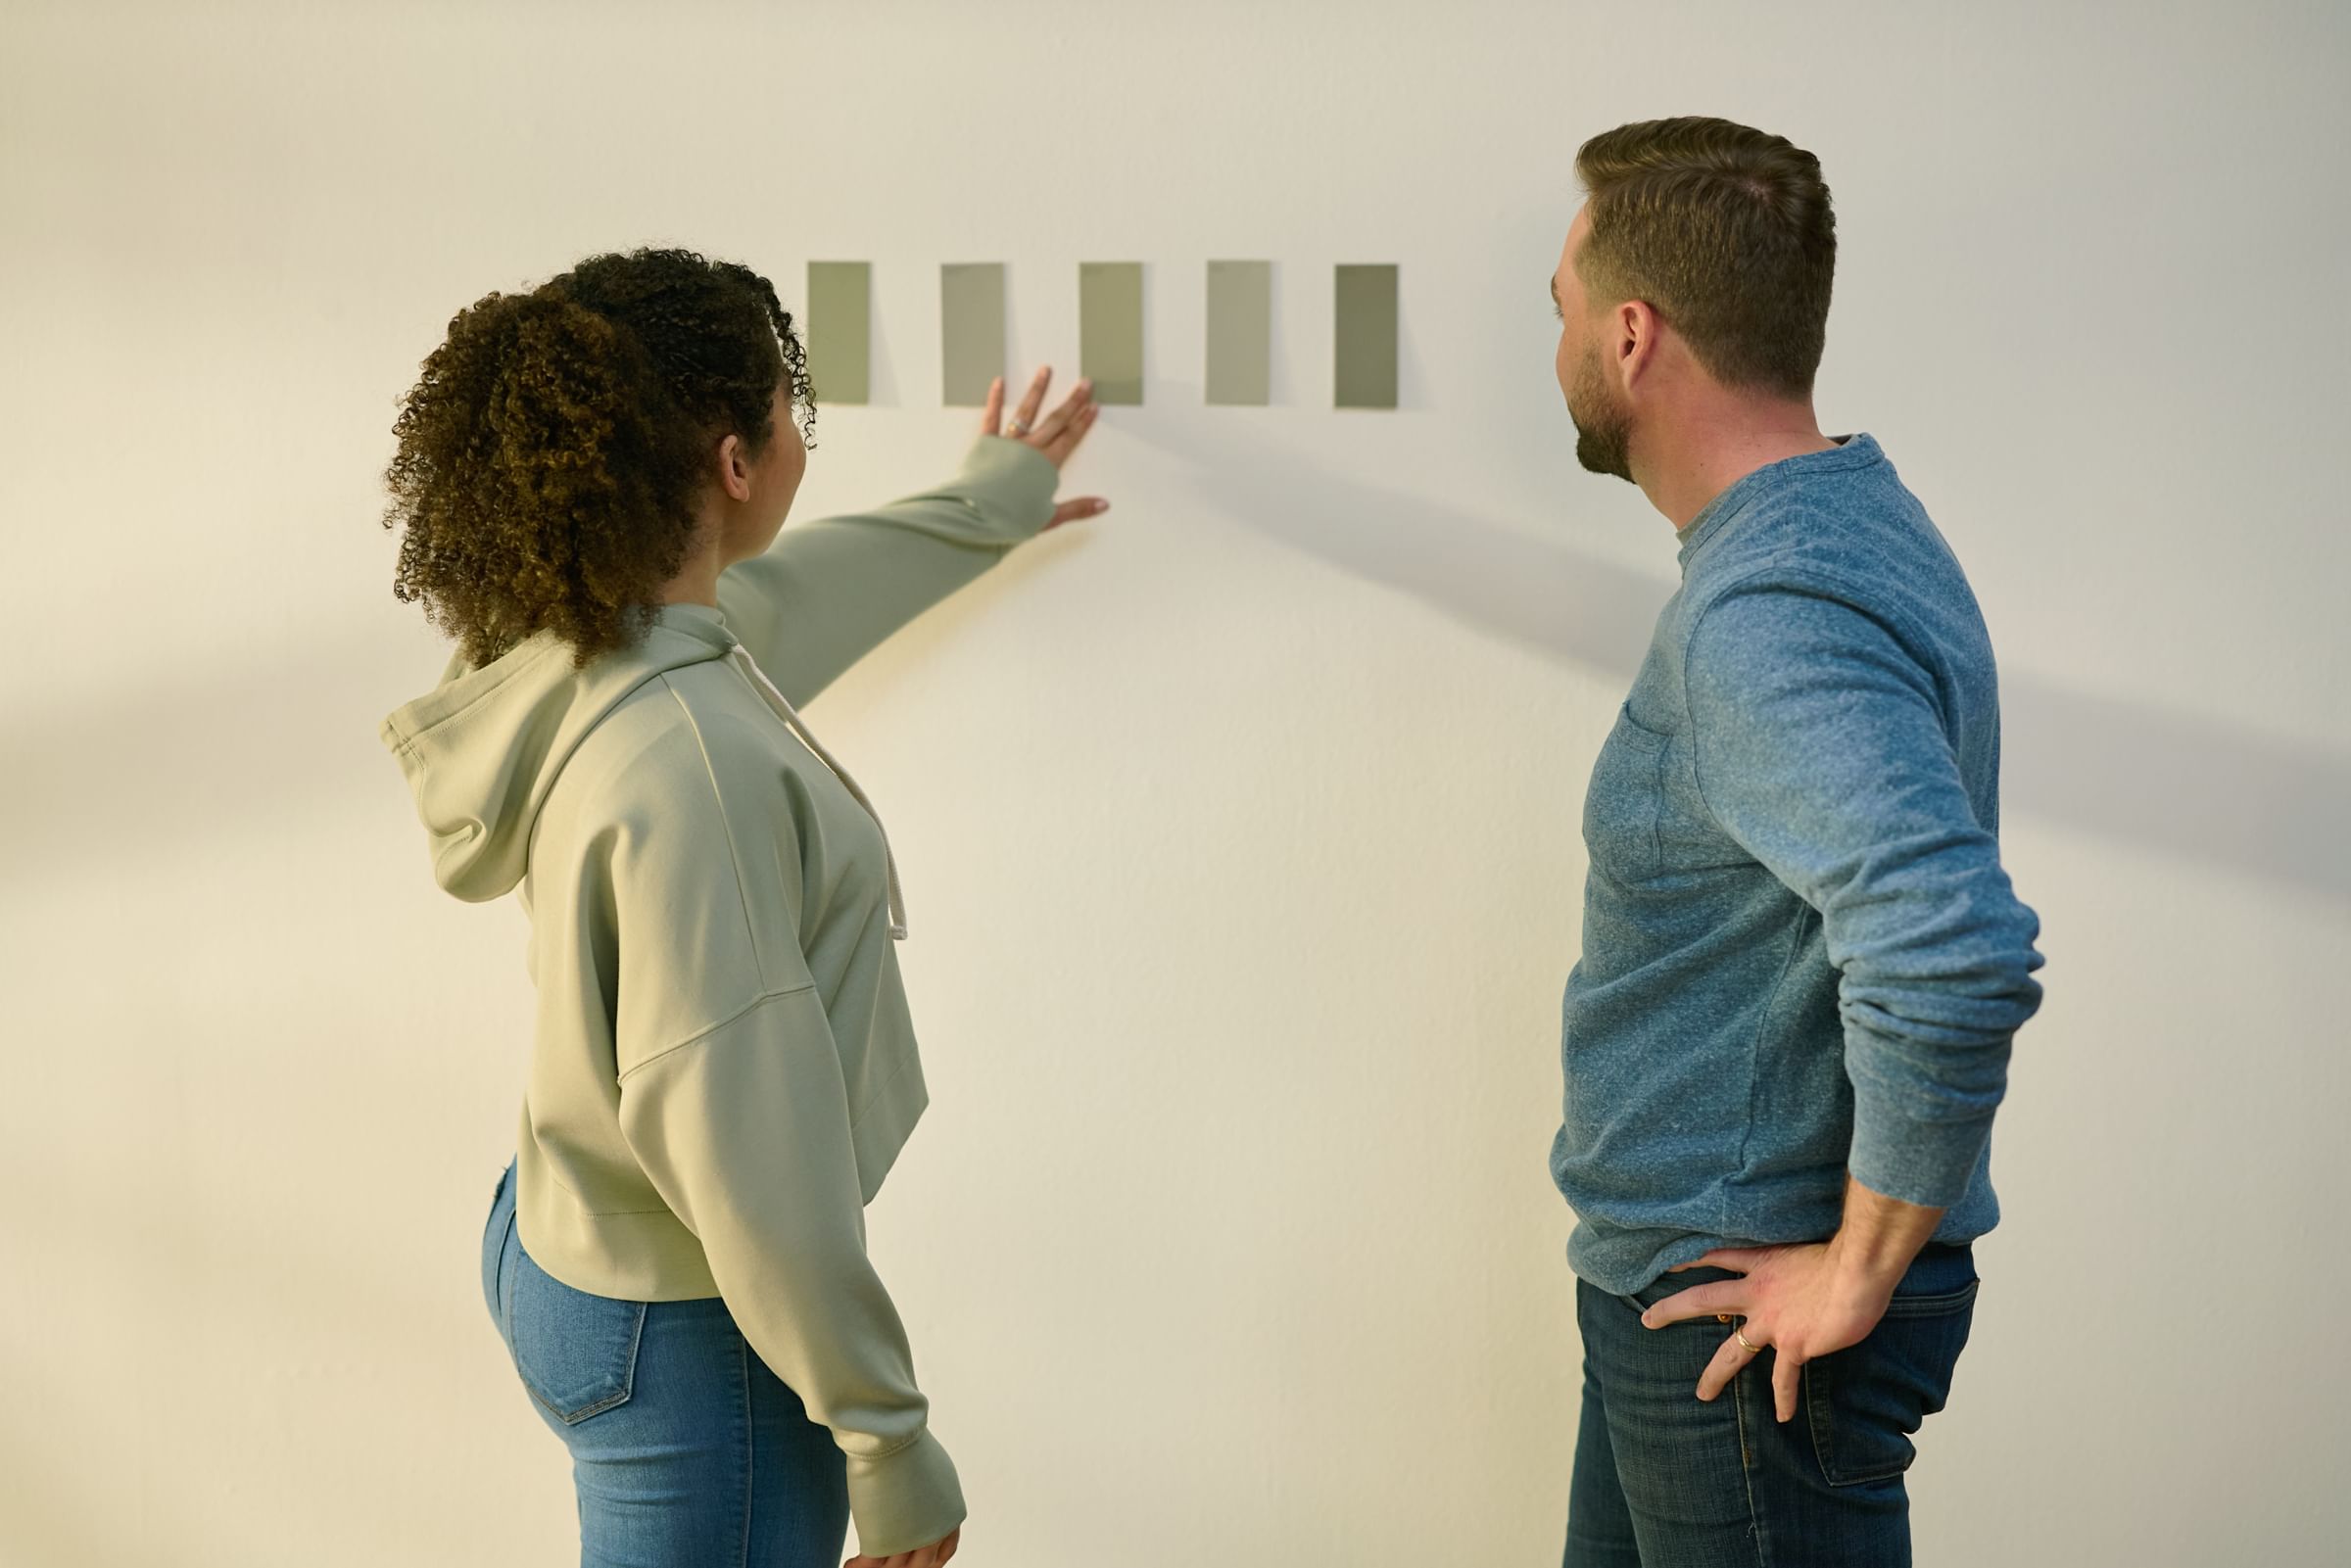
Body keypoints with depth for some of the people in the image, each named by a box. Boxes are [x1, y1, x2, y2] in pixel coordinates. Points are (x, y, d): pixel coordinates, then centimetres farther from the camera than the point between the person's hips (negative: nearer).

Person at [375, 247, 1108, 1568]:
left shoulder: (597, 651, -1)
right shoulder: (686, 765, -30)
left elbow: (773, 593, 22)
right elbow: (742, 1146, -29)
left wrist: (982, 509, 36)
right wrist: (888, 1437, -19)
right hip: (680, 1334, -9)